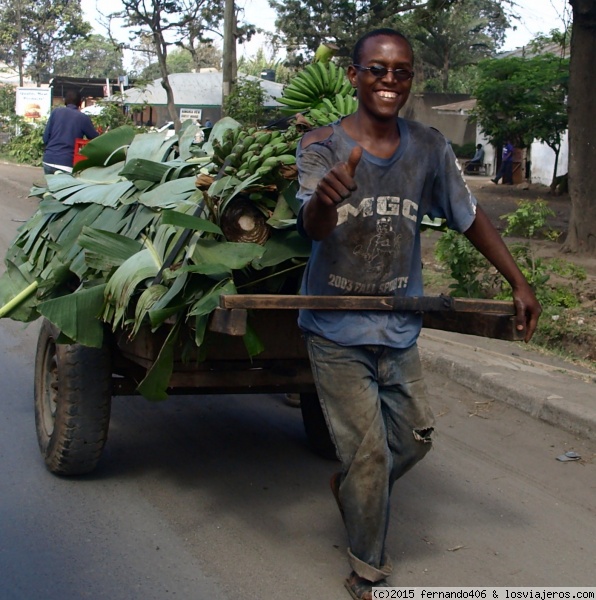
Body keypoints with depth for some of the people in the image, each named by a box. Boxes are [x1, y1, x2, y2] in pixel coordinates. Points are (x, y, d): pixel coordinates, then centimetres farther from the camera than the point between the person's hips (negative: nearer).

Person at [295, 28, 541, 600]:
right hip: (337, 331, -4)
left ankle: (350, 487, 46)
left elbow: (470, 217, 9)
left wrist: (519, 284, 10)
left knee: (415, 436, 16)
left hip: (398, 329, 5)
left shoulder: (429, 148, -3)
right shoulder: (322, 144, -14)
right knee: (370, 453, -2)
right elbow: (312, 228, -30)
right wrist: (325, 198, -54)